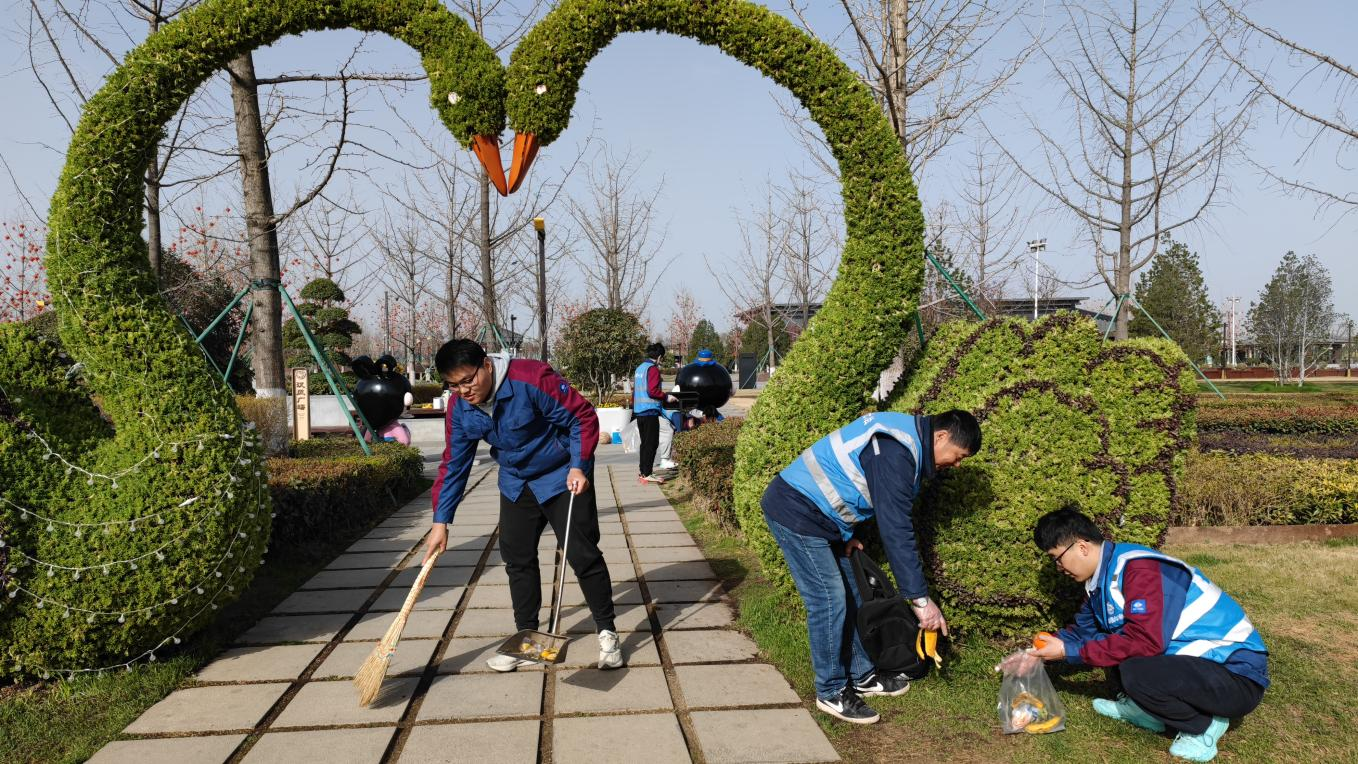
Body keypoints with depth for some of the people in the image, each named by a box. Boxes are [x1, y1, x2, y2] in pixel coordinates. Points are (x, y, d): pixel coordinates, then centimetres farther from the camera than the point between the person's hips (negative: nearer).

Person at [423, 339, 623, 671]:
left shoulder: (532, 378, -29)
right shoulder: (459, 408, -9)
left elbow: (583, 416, -22)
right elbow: (454, 463, -1)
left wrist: (579, 466, -28)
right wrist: (441, 521, -4)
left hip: (563, 478, -6)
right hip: (515, 484, 6)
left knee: (583, 554, -6)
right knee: (517, 558, 8)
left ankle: (607, 633, 10)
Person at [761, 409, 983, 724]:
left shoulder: (905, 437, 8)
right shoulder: (896, 453, -25)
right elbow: (896, 530, -29)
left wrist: (847, 534, 13)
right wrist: (920, 599, -27)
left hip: (819, 515, 11)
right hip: (796, 512, -11)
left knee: (849, 596, 14)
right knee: (829, 600, -7)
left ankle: (861, 676, 25)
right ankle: (832, 692, 6)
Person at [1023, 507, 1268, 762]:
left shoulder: (1139, 568, -23)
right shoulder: (1101, 578, 7)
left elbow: (1144, 641, -30)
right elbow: (1084, 629, 18)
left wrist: (1069, 651, -22)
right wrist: (1038, 652, 7)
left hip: (1237, 676, -9)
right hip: (1192, 662, 9)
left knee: (1135, 673, -31)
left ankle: (1203, 724, -6)